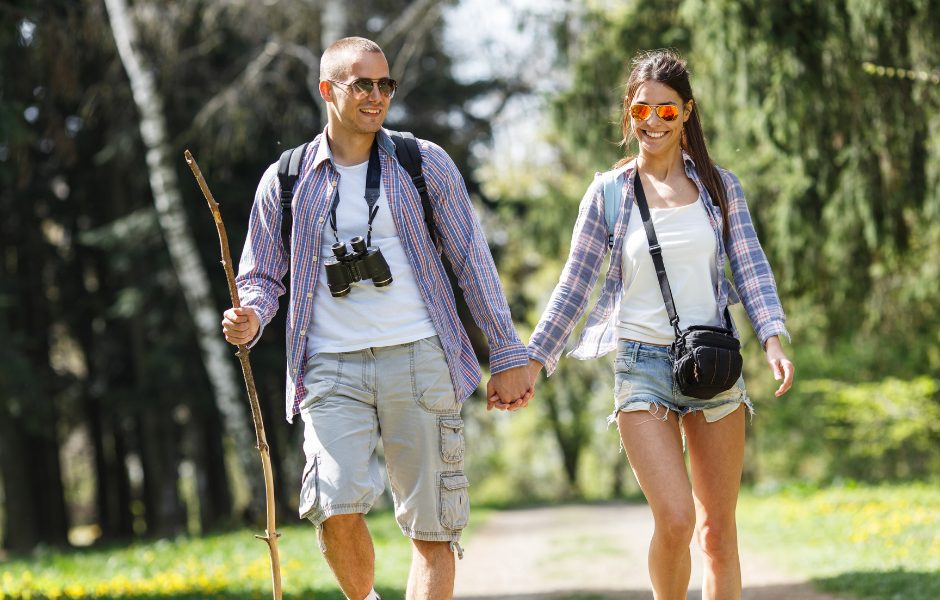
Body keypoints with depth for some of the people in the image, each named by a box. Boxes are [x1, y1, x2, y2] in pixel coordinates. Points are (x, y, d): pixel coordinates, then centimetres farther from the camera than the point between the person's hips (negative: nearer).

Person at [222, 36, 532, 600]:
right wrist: (251, 318, -9)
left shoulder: (425, 163, 7)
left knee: (431, 525, -2)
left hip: (419, 359, 0)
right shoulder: (286, 180, 8)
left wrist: (508, 355, 6)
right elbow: (263, 274, 15)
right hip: (332, 366, 0)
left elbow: (473, 259, 9)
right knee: (337, 508, -17)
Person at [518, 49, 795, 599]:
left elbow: (751, 267, 4)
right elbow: (575, 287, 5)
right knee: (675, 520, -17)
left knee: (719, 531, 4)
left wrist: (773, 341, -12)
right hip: (643, 364, -2)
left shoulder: (719, 186, 7)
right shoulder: (608, 194, 4)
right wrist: (532, 363, 0)